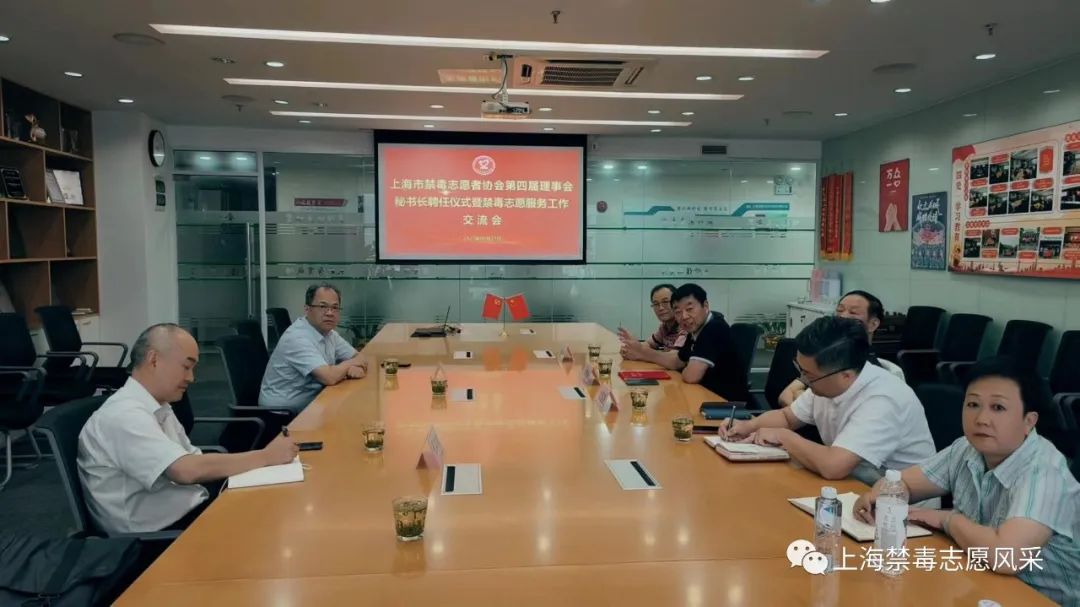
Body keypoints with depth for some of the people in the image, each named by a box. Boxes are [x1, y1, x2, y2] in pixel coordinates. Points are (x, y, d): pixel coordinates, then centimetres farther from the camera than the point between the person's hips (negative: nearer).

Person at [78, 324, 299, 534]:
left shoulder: (159, 408, 11)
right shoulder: (125, 415, -19)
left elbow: (194, 463, 10)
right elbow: (187, 470, -29)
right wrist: (265, 456, -20)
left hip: (187, 510, 8)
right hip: (159, 533, -8)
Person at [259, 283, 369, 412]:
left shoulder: (328, 333, 5)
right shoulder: (297, 338, -22)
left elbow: (360, 358, 9)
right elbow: (329, 377, -28)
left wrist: (357, 368, -14)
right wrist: (350, 364, -9)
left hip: (309, 404, 8)